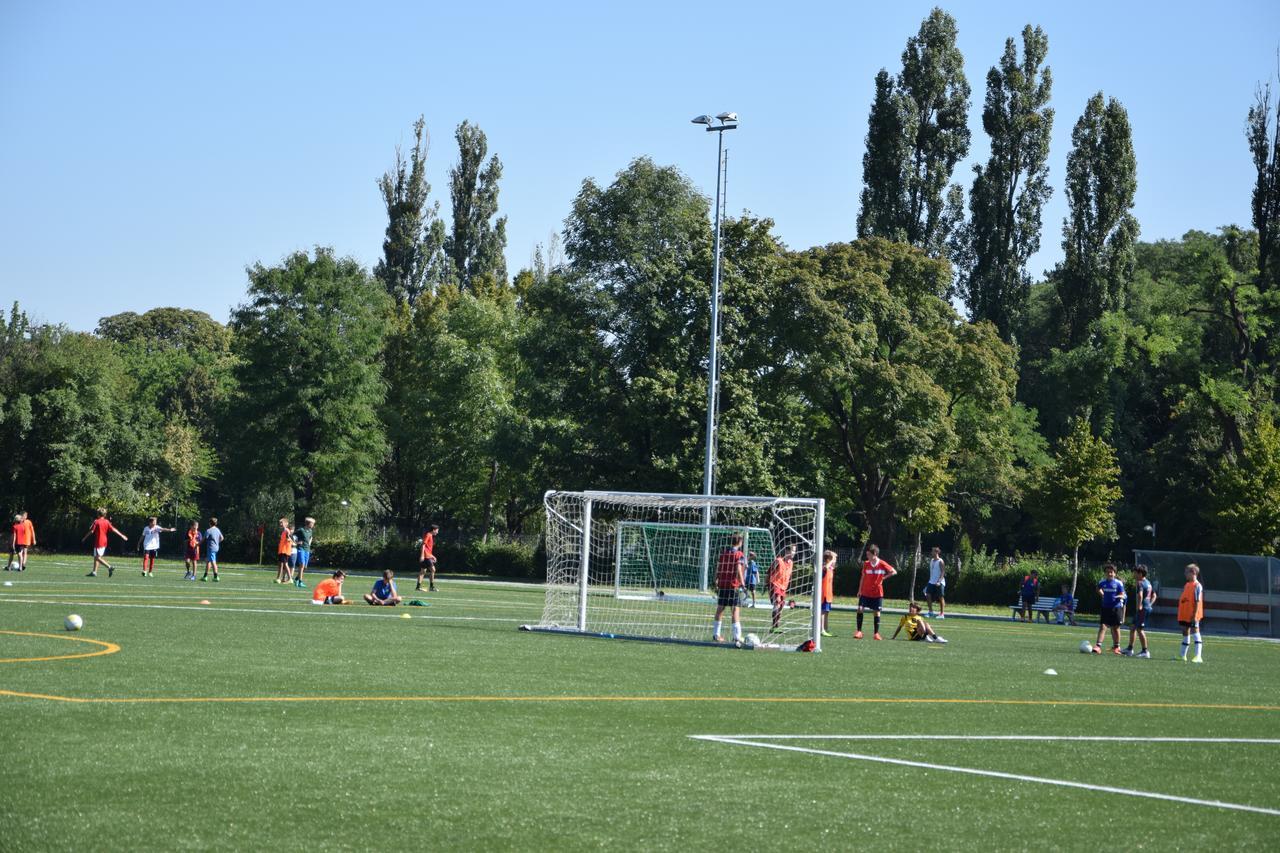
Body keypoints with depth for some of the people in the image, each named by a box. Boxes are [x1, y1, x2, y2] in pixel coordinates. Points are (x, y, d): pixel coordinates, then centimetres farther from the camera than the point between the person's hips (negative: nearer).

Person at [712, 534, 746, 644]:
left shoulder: (723, 553, 9)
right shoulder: (739, 554, -7)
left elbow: (717, 569, 10)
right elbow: (738, 570, -18)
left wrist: (716, 582, 16)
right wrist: (742, 584, -18)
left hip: (722, 585, 5)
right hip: (734, 586, -5)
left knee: (720, 609, 14)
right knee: (736, 609, -5)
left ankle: (716, 634, 20)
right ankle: (737, 636, -14)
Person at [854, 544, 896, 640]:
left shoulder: (882, 564, -8)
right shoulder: (866, 564, 0)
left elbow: (894, 572, 0)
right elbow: (863, 578, 8)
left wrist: (884, 577, -8)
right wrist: (859, 590, 7)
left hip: (877, 593, -2)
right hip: (865, 592, 2)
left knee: (876, 612, 3)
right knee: (860, 609, -11)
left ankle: (876, 633, 12)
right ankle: (859, 631, -4)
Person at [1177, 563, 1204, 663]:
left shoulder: (1197, 586, -11)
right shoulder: (1187, 585, 14)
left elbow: (1198, 602, -15)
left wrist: (1194, 615, -20)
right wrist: (1180, 614, 16)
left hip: (1192, 616, -9)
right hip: (1184, 615, 9)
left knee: (1195, 633, -9)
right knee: (1185, 633, 14)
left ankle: (1198, 657, -12)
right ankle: (1183, 655, 21)